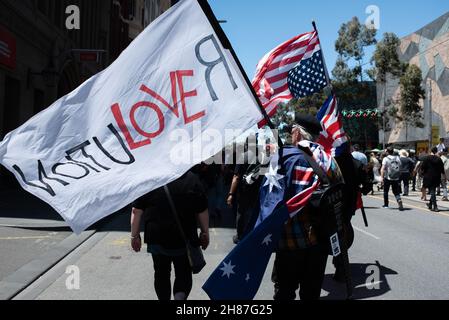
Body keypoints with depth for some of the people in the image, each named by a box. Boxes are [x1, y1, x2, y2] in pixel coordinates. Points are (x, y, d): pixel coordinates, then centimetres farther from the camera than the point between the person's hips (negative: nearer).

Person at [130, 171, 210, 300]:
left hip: (157, 238, 1)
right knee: (184, 274, 12)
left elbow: (136, 211, -5)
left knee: (161, 274, 17)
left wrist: (135, 235, 4)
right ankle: (180, 296, -11)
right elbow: (202, 211, 0)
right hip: (184, 238, 0)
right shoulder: (192, 179, -4)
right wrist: (205, 233, 11)